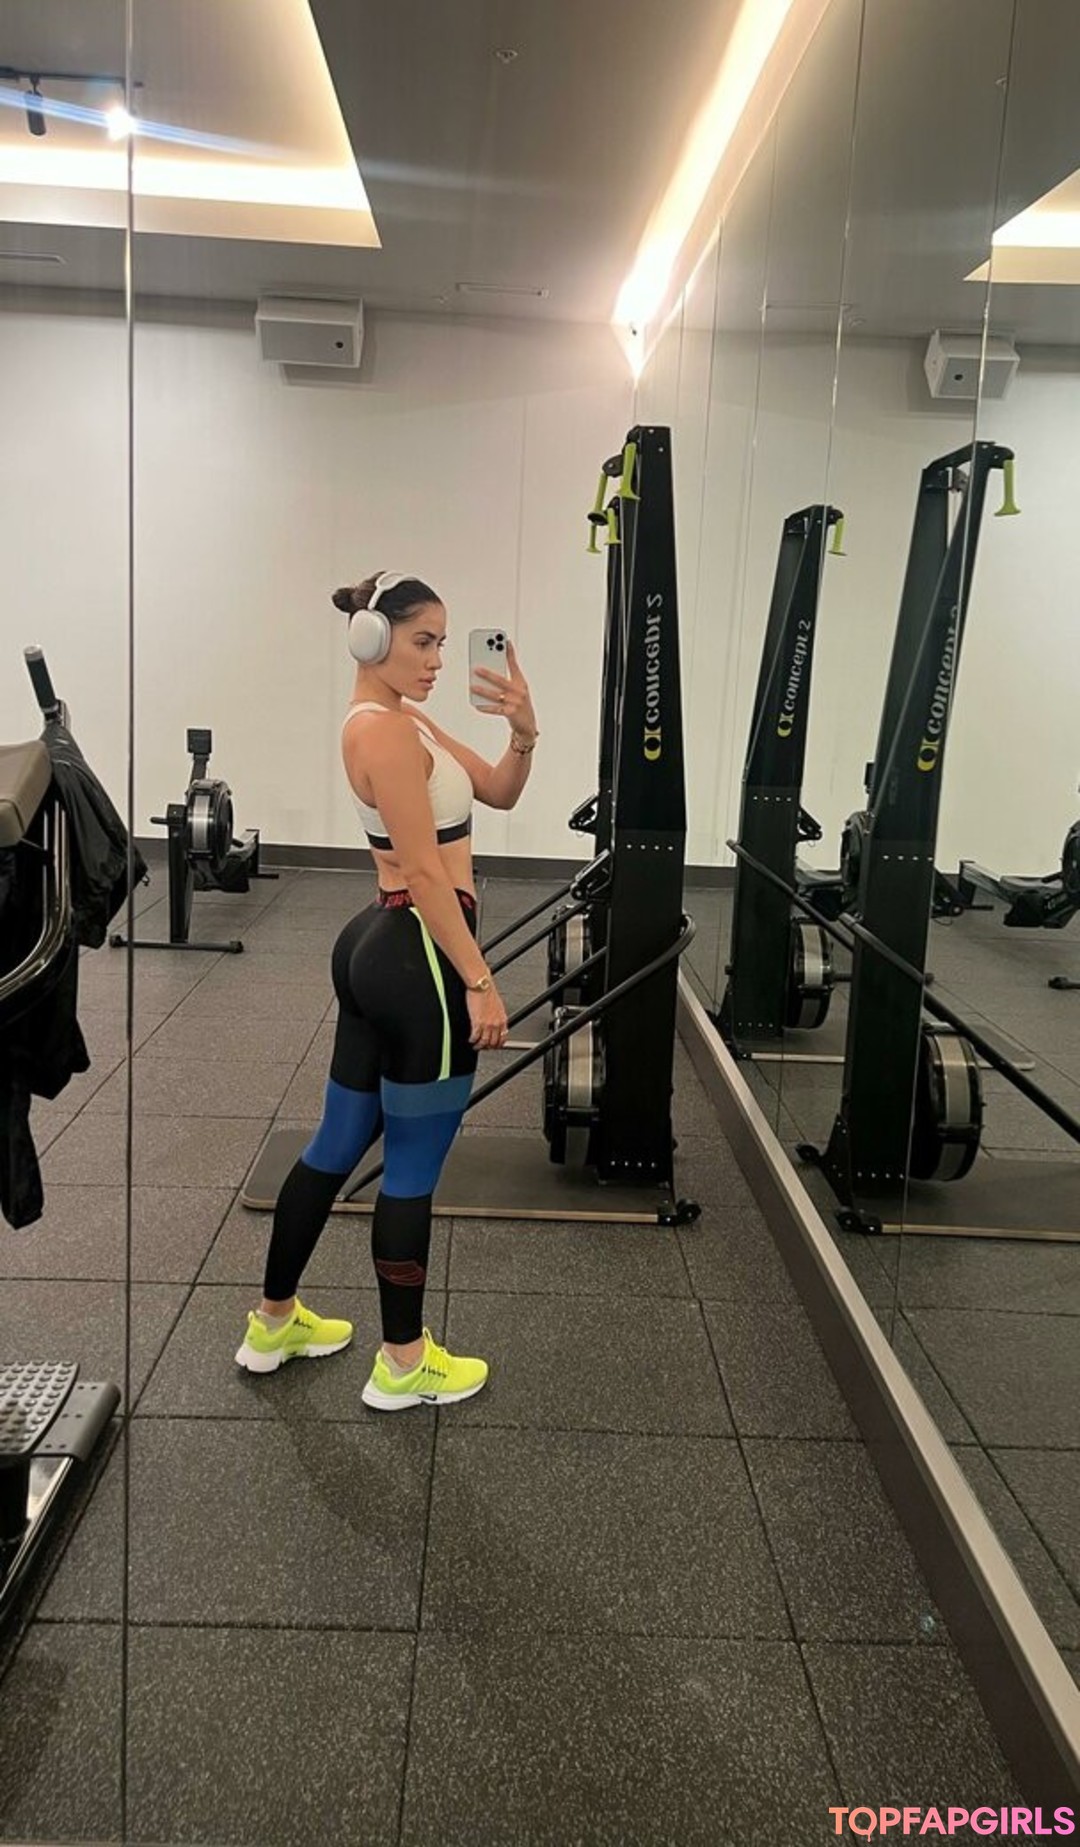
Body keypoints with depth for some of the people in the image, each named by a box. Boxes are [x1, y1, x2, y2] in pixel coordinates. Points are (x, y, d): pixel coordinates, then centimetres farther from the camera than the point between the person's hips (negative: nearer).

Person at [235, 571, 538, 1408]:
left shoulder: (403, 719, 15)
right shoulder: (382, 729, -16)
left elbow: (498, 792, 15)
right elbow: (427, 871, -20)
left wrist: (524, 732, -5)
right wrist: (479, 980, -19)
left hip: (379, 946, 10)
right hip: (417, 959, -10)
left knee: (339, 1143, 18)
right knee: (413, 1168, 3)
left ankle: (275, 1321, 33)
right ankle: (404, 1362, 19)